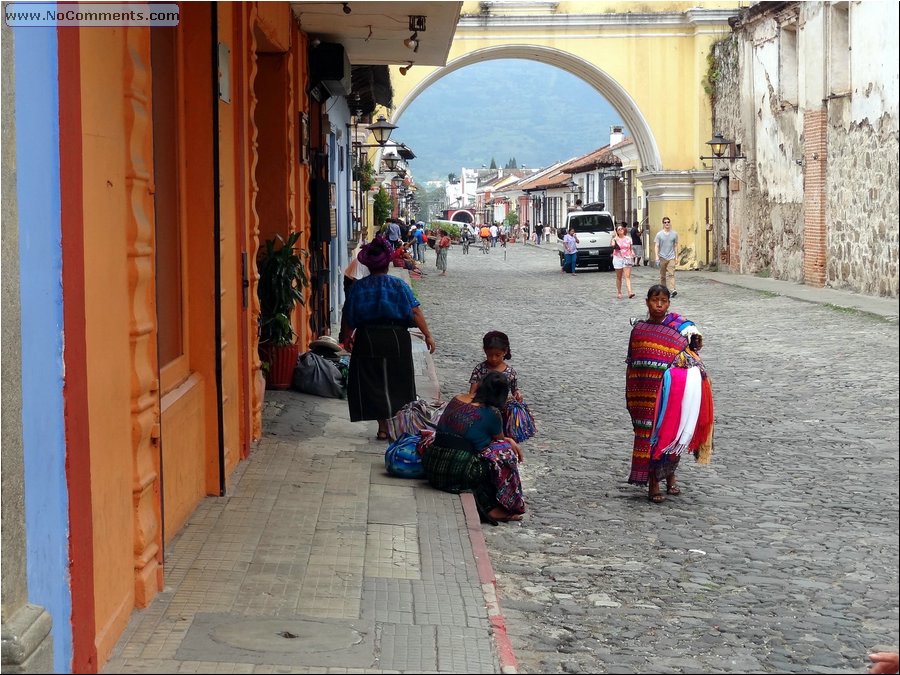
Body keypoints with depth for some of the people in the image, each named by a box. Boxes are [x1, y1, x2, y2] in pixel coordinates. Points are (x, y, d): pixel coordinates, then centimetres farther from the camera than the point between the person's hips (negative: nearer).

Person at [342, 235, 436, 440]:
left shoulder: (358, 287, -1)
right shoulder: (398, 285, -4)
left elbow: (348, 318, 3)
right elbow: (415, 312, -11)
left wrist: (347, 338, 19)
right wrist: (427, 335, -7)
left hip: (367, 340, 1)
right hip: (396, 339, 0)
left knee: (373, 384, 8)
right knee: (397, 382, 11)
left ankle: (383, 427, 8)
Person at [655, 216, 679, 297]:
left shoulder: (674, 234, 5)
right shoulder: (659, 234, 2)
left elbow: (676, 245, 11)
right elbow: (657, 246, 2)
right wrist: (657, 256, -8)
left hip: (671, 257, -1)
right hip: (662, 257, 1)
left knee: (671, 274, -13)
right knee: (662, 275, 8)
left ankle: (672, 290, -22)